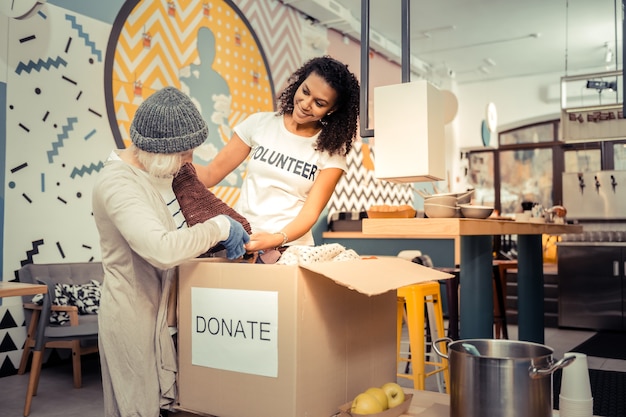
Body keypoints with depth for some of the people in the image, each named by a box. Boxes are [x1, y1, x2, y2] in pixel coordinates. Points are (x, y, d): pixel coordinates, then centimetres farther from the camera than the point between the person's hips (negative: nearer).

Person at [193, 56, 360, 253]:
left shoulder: (331, 150, 1)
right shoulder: (259, 123, 5)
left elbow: (311, 211, -8)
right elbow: (211, 174, 6)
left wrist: (277, 239, -26)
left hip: (290, 246, -1)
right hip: (238, 239, 2)